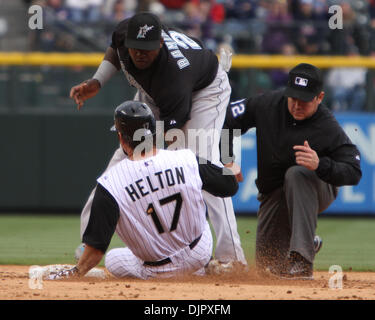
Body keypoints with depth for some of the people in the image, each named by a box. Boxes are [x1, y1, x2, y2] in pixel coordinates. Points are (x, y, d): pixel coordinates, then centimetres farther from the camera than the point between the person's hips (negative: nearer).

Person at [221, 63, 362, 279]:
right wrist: (228, 158, -10)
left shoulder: (329, 130, -26)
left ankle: (302, 260, -40)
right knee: (267, 265, 2)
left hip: (318, 188, -5)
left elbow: (354, 172, -32)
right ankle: (309, 244, 37)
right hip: (272, 194, 5)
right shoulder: (268, 105, -14)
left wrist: (320, 165, -49)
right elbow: (228, 119, 0)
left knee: (296, 174, -39)